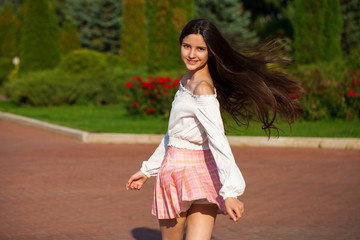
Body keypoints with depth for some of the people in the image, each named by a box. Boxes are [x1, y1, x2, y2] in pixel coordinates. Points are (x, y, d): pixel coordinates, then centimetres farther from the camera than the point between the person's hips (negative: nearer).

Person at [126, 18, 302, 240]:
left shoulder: (202, 87, -16)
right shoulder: (188, 80, 12)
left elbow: (217, 139, -27)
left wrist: (230, 191, -35)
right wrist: (147, 169, 28)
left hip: (202, 173, -7)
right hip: (175, 172, 8)